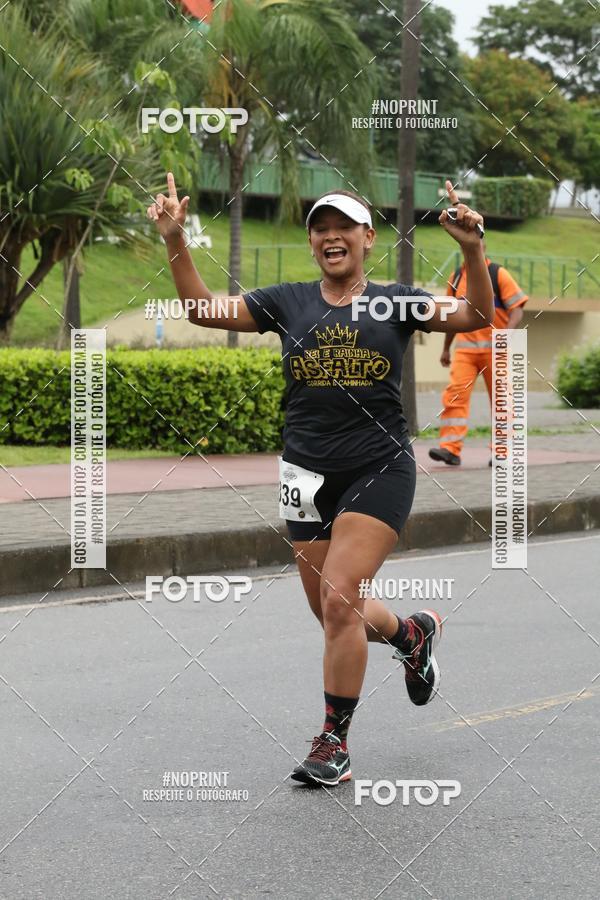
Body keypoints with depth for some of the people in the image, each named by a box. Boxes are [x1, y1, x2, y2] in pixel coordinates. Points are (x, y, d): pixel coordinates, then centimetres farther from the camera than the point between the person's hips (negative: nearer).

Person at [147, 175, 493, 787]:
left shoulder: (395, 301, 2)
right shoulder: (288, 302, 6)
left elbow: (476, 317, -6)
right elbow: (203, 308, 3)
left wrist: (472, 251, -21)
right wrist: (176, 244, -9)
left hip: (379, 471, -3)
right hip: (307, 476, 4)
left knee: (339, 603, -15)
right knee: (335, 616, 11)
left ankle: (334, 743, -1)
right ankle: (413, 633, 45)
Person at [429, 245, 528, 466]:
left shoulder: (498, 274, -3)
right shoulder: (457, 276, 10)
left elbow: (517, 310, -6)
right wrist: (446, 349, 22)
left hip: (495, 348, -3)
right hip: (465, 347, 3)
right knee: (455, 393, -13)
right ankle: (450, 448, -18)